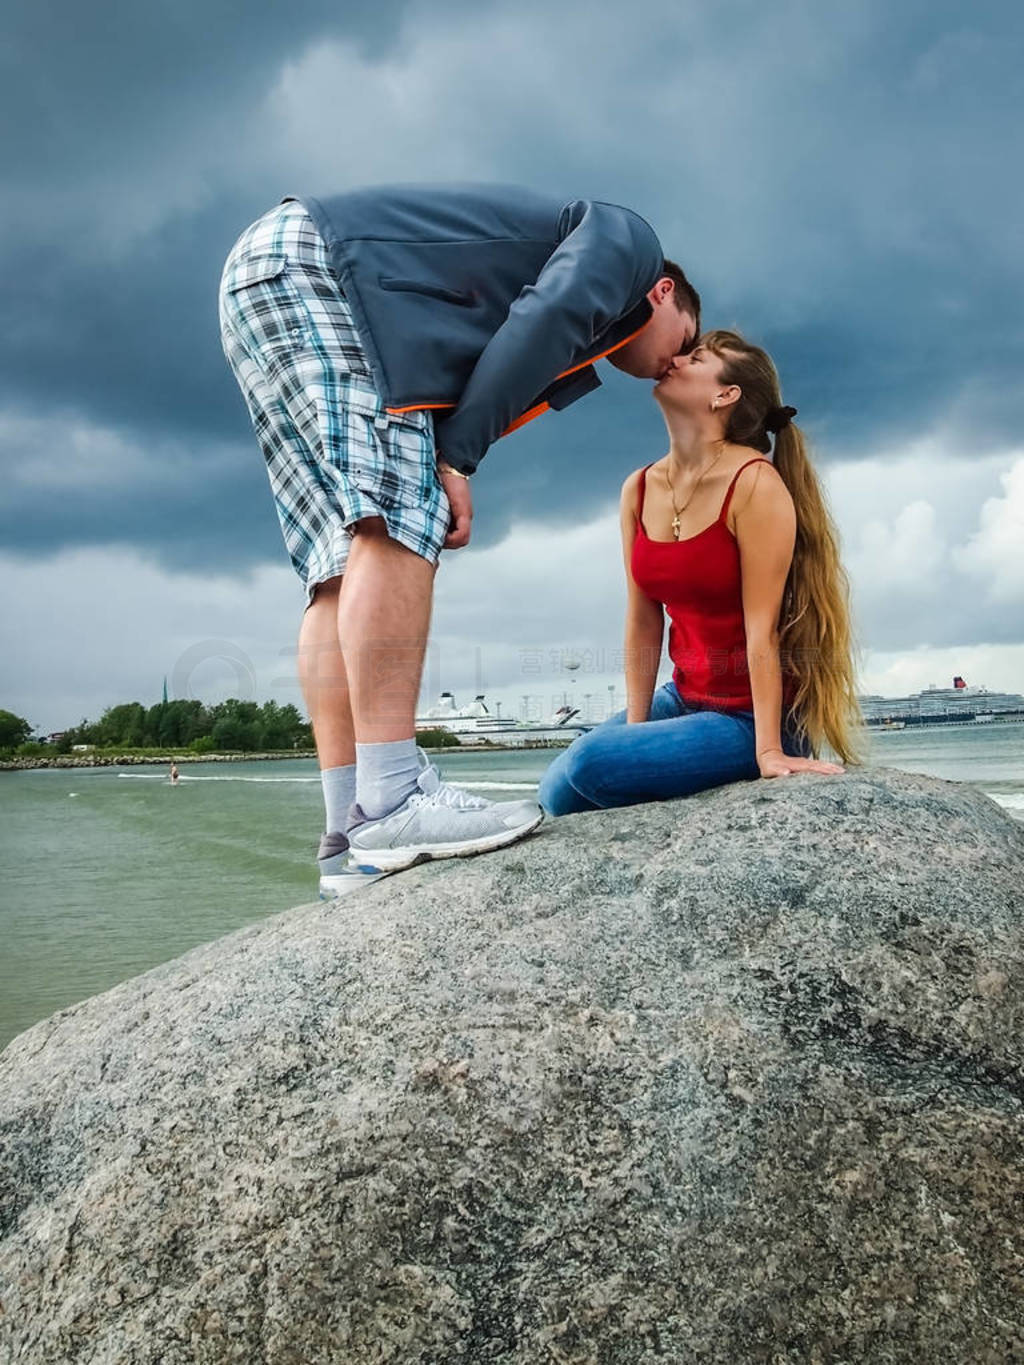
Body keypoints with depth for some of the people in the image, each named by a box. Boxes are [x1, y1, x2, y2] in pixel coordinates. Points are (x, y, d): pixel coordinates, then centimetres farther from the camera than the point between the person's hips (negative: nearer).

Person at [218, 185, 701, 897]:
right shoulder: (628, 239, 6)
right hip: (308, 259, -9)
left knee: (350, 563, -2)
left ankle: (352, 837, -6)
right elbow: (537, 323, -13)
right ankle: (393, 803, -26)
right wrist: (458, 460, -16)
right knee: (399, 517, -20)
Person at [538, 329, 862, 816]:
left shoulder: (754, 483, -18)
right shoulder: (639, 490, 1)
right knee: (556, 795, -1)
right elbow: (643, 623, 2)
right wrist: (635, 728, -1)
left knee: (592, 764, -23)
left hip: (755, 714, -7)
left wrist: (769, 750, -22)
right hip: (685, 698, 7)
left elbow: (761, 628, -22)